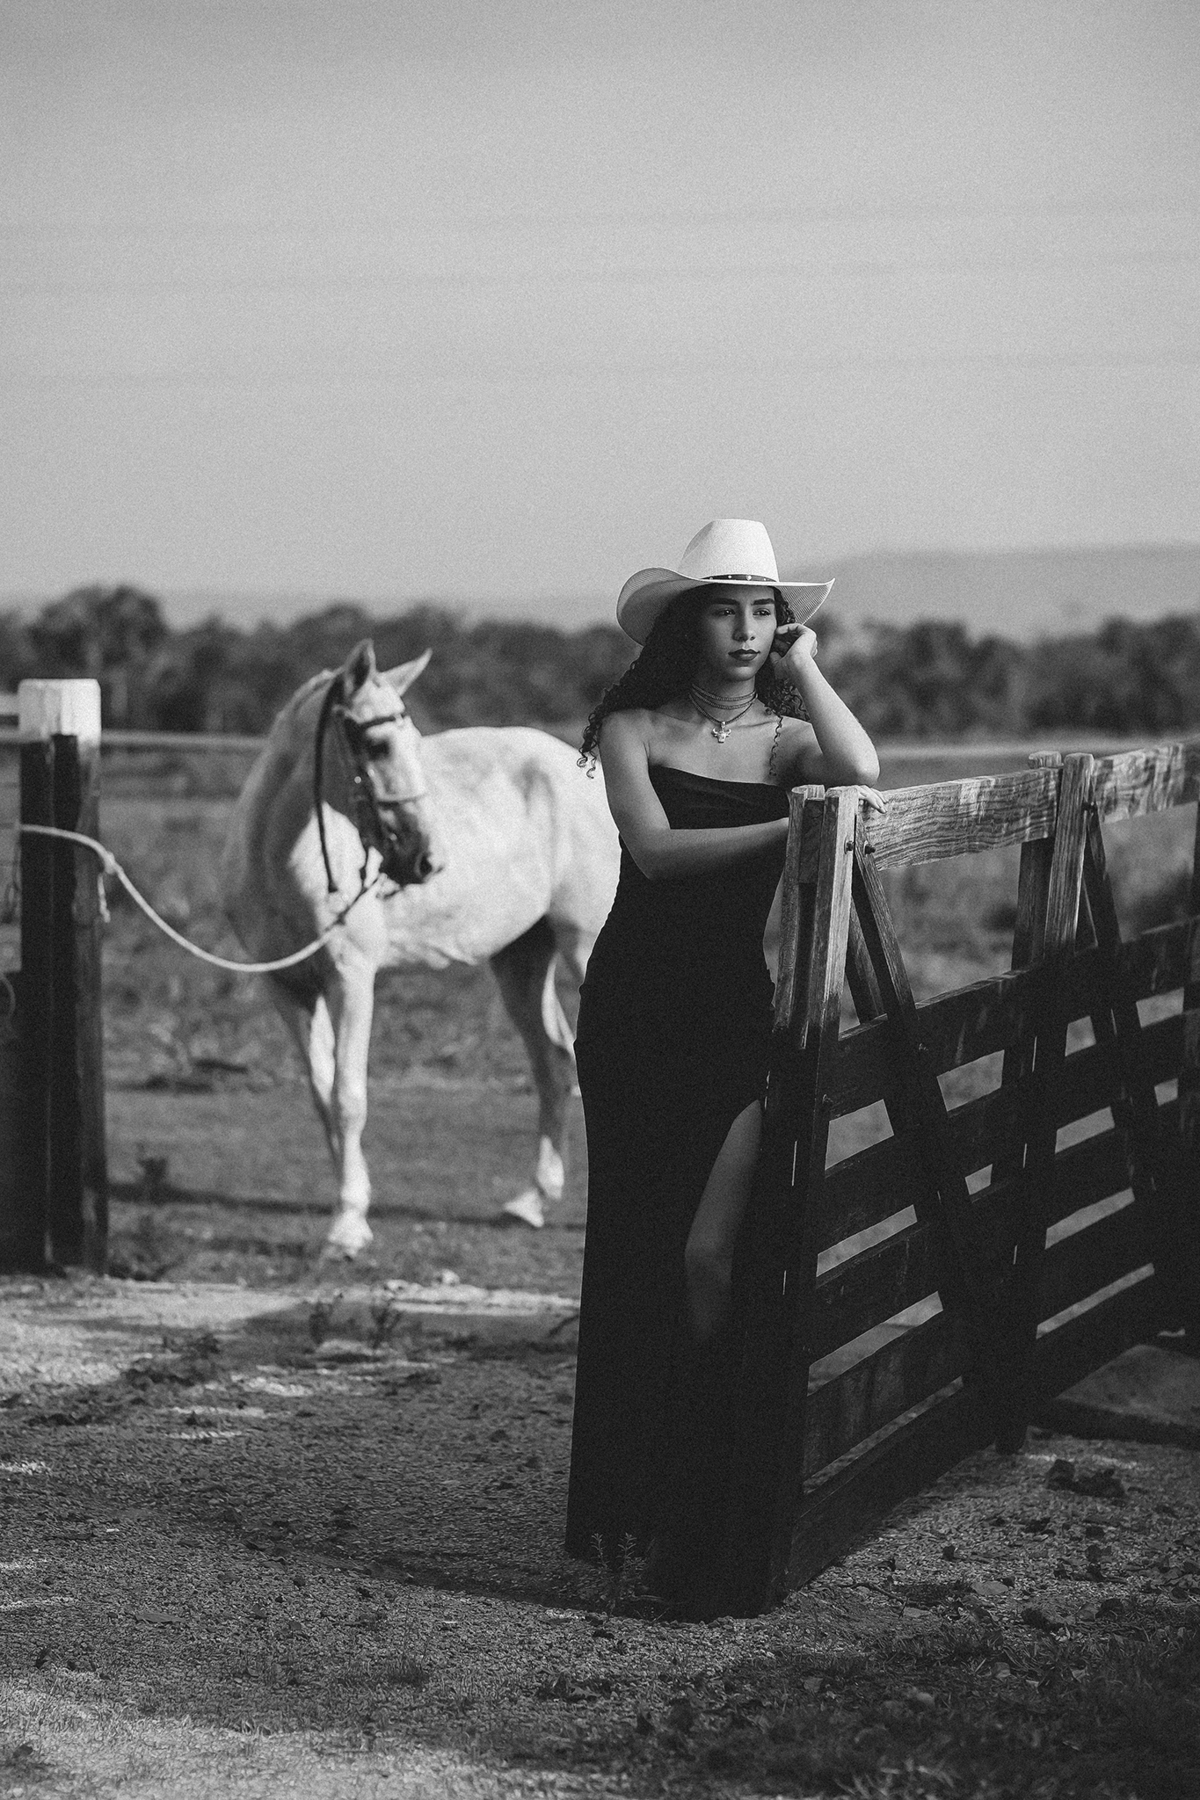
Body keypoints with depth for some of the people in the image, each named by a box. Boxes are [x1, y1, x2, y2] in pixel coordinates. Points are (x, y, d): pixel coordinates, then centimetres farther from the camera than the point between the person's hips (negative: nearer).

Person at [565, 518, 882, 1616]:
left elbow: (861, 773, -16)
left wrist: (804, 664, -5)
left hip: (737, 1008, 1)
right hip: (635, 1008, 0)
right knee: (635, 1249, 4)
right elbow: (656, 850, -13)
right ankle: (622, 1501, 15)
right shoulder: (634, 729, 3)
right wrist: (788, 829, -22)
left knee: (709, 1253, -9)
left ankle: (697, 1519, 3)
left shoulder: (786, 737, 7)